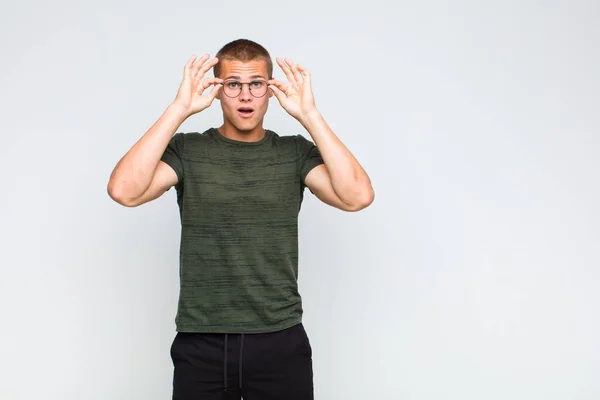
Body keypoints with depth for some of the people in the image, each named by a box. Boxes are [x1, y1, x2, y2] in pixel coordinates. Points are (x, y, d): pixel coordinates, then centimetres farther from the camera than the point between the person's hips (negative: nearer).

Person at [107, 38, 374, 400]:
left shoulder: (296, 153, 1)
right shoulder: (186, 150, 0)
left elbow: (358, 196, -15)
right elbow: (124, 191, -17)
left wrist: (309, 114, -17)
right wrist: (179, 109, -18)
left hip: (280, 342, 1)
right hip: (201, 345, 0)